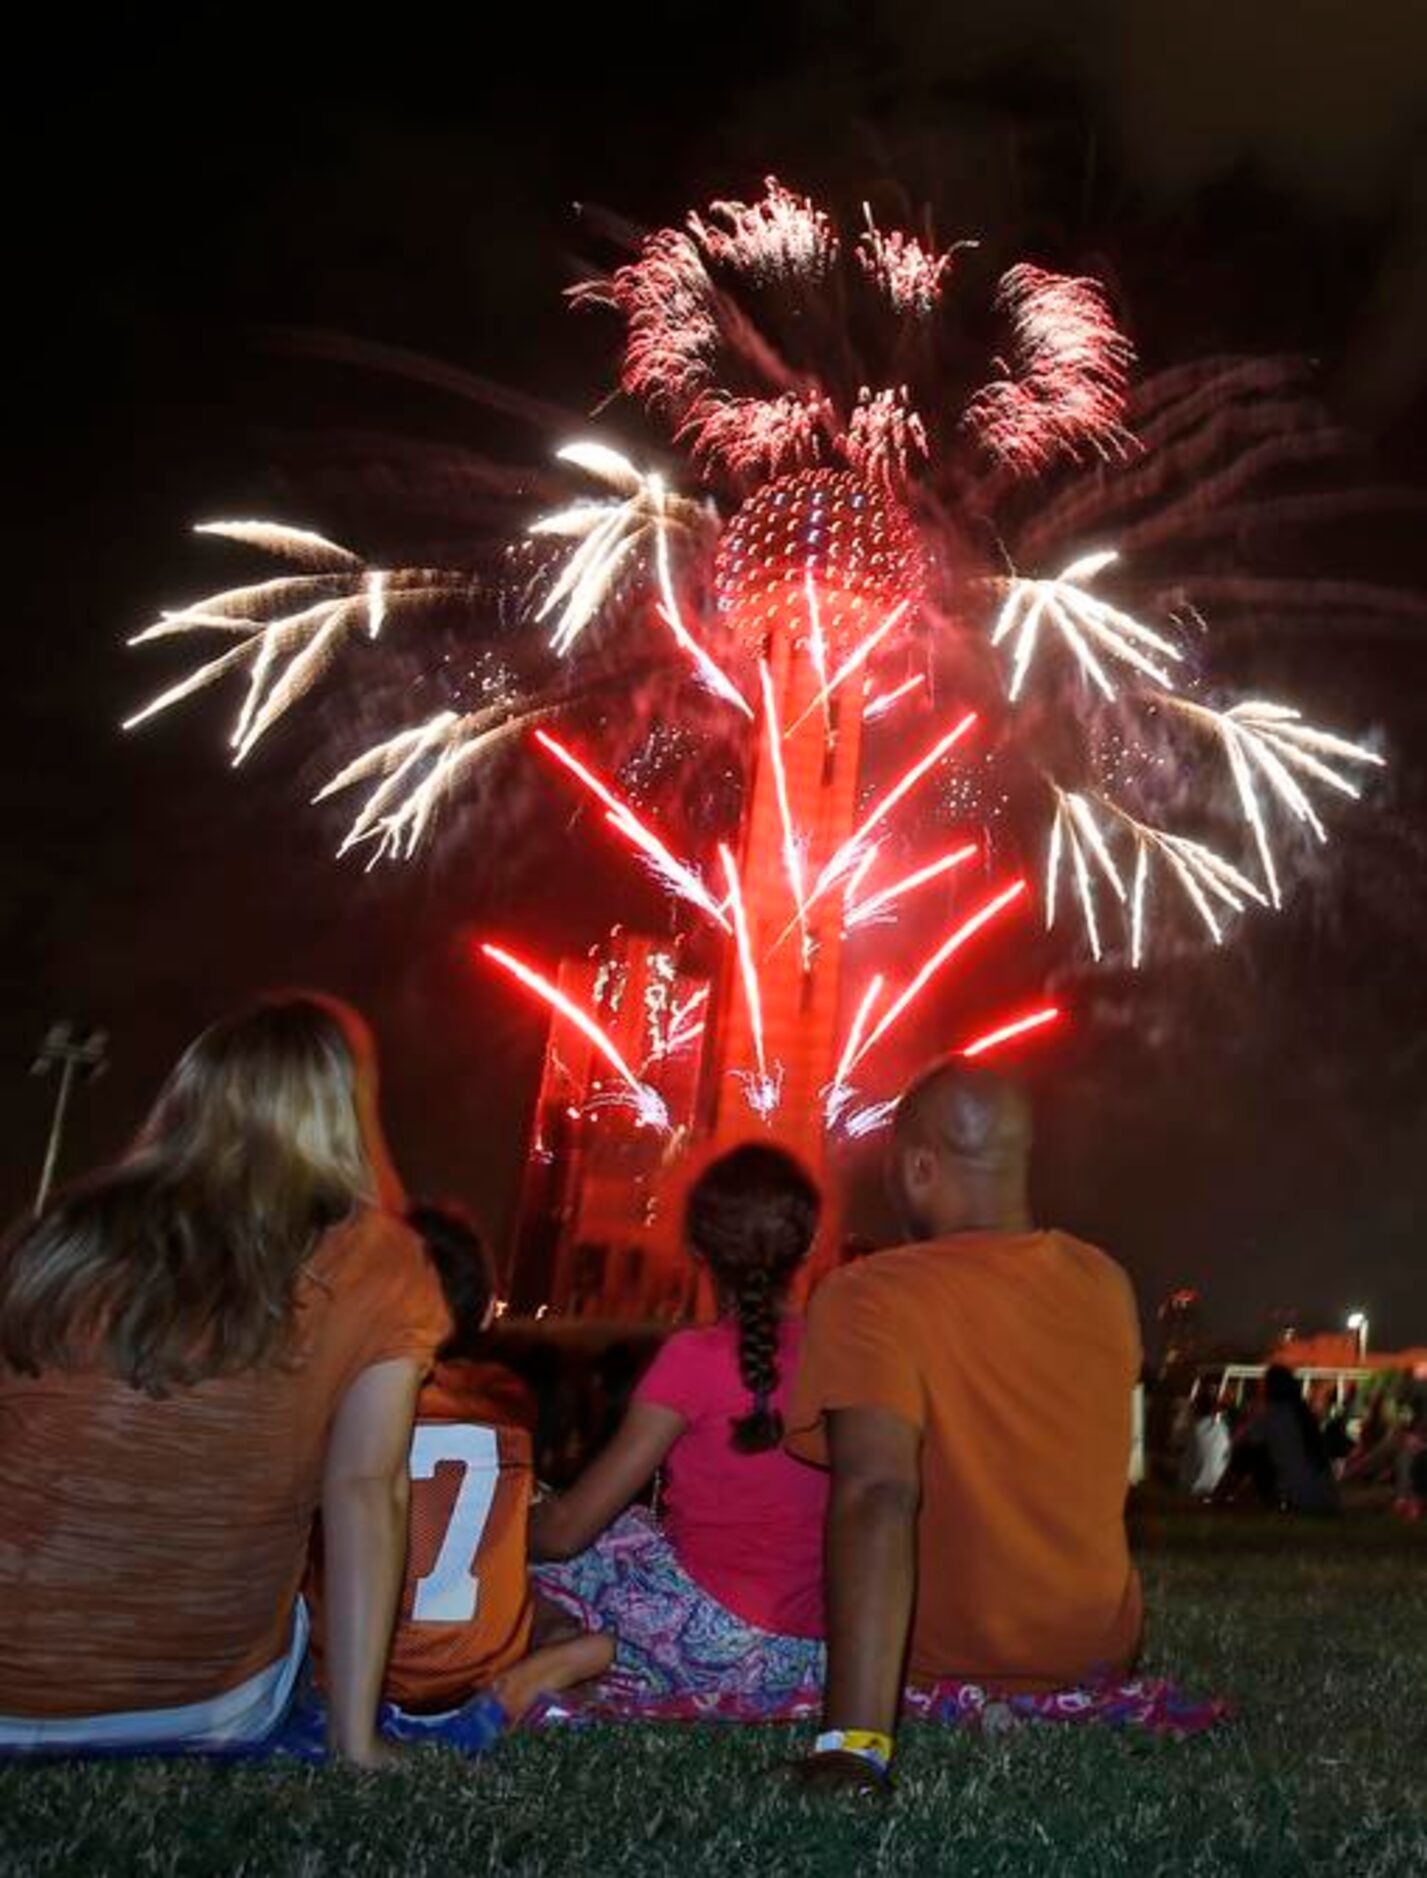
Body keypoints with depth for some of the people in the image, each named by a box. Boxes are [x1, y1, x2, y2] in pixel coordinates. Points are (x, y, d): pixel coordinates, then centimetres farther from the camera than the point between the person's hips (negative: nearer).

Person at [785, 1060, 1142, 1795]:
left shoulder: (870, 1297, -22)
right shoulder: (1104, 1283, -5)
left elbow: (876, 1495, -35)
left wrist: (854, 1742, -40)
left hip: (942, 1664, -4)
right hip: (1097, 1649, 5)